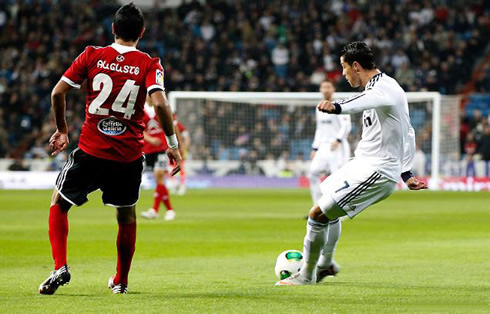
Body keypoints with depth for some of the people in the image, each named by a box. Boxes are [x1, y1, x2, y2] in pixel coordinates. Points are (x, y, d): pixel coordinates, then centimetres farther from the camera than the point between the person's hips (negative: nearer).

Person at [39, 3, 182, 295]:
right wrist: (173, 144, -7)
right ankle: (121, 281, 29)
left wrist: (62, 130, 14)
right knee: (127, 215, 23)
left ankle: (60, 266, -1)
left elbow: (58, 93, 0)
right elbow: (160, 104, -17)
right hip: (129, 156, 1)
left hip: (90, 151, 0)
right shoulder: (149, 64, -3)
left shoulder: (92, 56, 1)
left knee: (59, 204, 18)